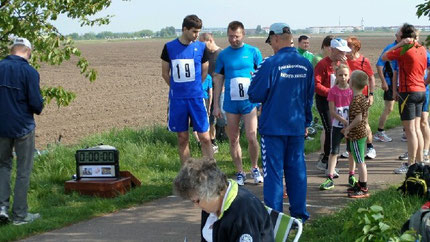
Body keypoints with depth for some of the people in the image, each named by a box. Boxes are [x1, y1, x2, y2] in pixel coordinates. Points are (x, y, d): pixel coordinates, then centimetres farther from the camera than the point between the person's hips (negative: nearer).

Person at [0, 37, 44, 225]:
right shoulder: (29, 72, -13)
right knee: (23, 170, 7)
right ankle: (20, 214, 12)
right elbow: (36, 104, -15)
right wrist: (38, 108, 7)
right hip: (23, 127, -4)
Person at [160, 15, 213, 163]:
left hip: (196, 97, 0)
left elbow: (204, 72, 11)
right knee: (182, 138, 8)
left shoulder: (201, 47, 1)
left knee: (204, 137, -3)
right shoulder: (169, 47, 0)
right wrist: (178, 89, 11)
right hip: (177, 100, 0)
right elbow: (165, 73, 9)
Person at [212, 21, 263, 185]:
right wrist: (216, 105, 6)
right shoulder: (223, 55, 5)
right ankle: (240, 172, 18)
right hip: (231, 103, 2)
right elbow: (218, 80, 9)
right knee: (233, 140, 6)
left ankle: (255, 168, 14)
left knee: (251, 137, -8)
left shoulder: (253, 52, 1)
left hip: (249, 102, -2)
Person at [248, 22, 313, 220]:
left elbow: (255, 96, -10)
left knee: (273, 172, 1)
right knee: (296, 169, 13)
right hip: (297, 126, 5)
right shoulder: (305, 65, 4)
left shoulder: (270, 64, -14)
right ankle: (299, 214, 19)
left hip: (273, 127, -5)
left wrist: (255, 77, 9)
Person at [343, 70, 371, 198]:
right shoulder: (364, 98, 9)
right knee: (361, 161, 18)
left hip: (356, 135, -10)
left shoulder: (355, 100, -20)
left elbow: (358, 118, -27)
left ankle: (363, 189, -1)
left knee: (360, 161, -5)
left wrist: (348, 128, -16)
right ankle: (361, 184, 28)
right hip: (363, 132, 10)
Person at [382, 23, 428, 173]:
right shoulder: (422, 49, 8)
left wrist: (400, 44, -5)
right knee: (417, 128, 14)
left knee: (410, 130, -5)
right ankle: (419, 161, 18)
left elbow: (384, 57, -4)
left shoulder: (404, 50, -15)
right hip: (421, 91, 8)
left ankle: (411, 164, -2)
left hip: (408, 92, -8)